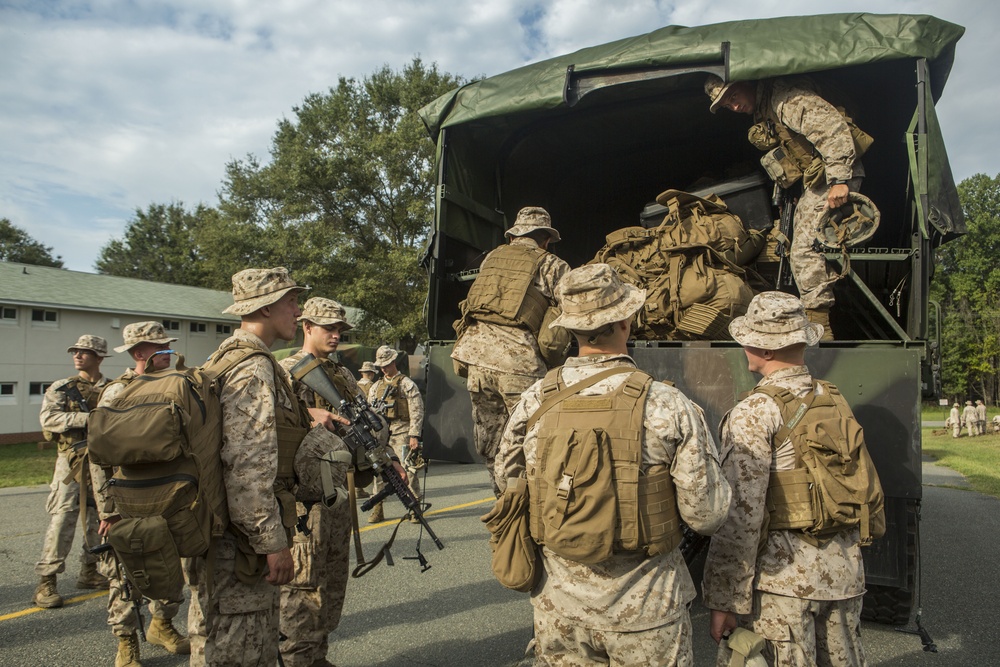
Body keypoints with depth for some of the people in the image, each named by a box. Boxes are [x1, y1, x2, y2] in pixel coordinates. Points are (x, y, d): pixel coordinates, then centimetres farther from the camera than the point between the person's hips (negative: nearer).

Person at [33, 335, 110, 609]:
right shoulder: (61, 388, 2)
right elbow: (48, 418, -13)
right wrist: (88, 418, -22)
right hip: (72, 461, -3)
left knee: (99, 519, 11)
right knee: (62, 520, -7)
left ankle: (89, 572, 26)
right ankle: (46, 583, 1)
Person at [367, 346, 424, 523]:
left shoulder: (407, 384, 1)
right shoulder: (376, 386, 18)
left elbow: (417, 411, -4)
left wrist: (414, 436, -12)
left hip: (401, 431, -5)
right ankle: (377, 510, 11)